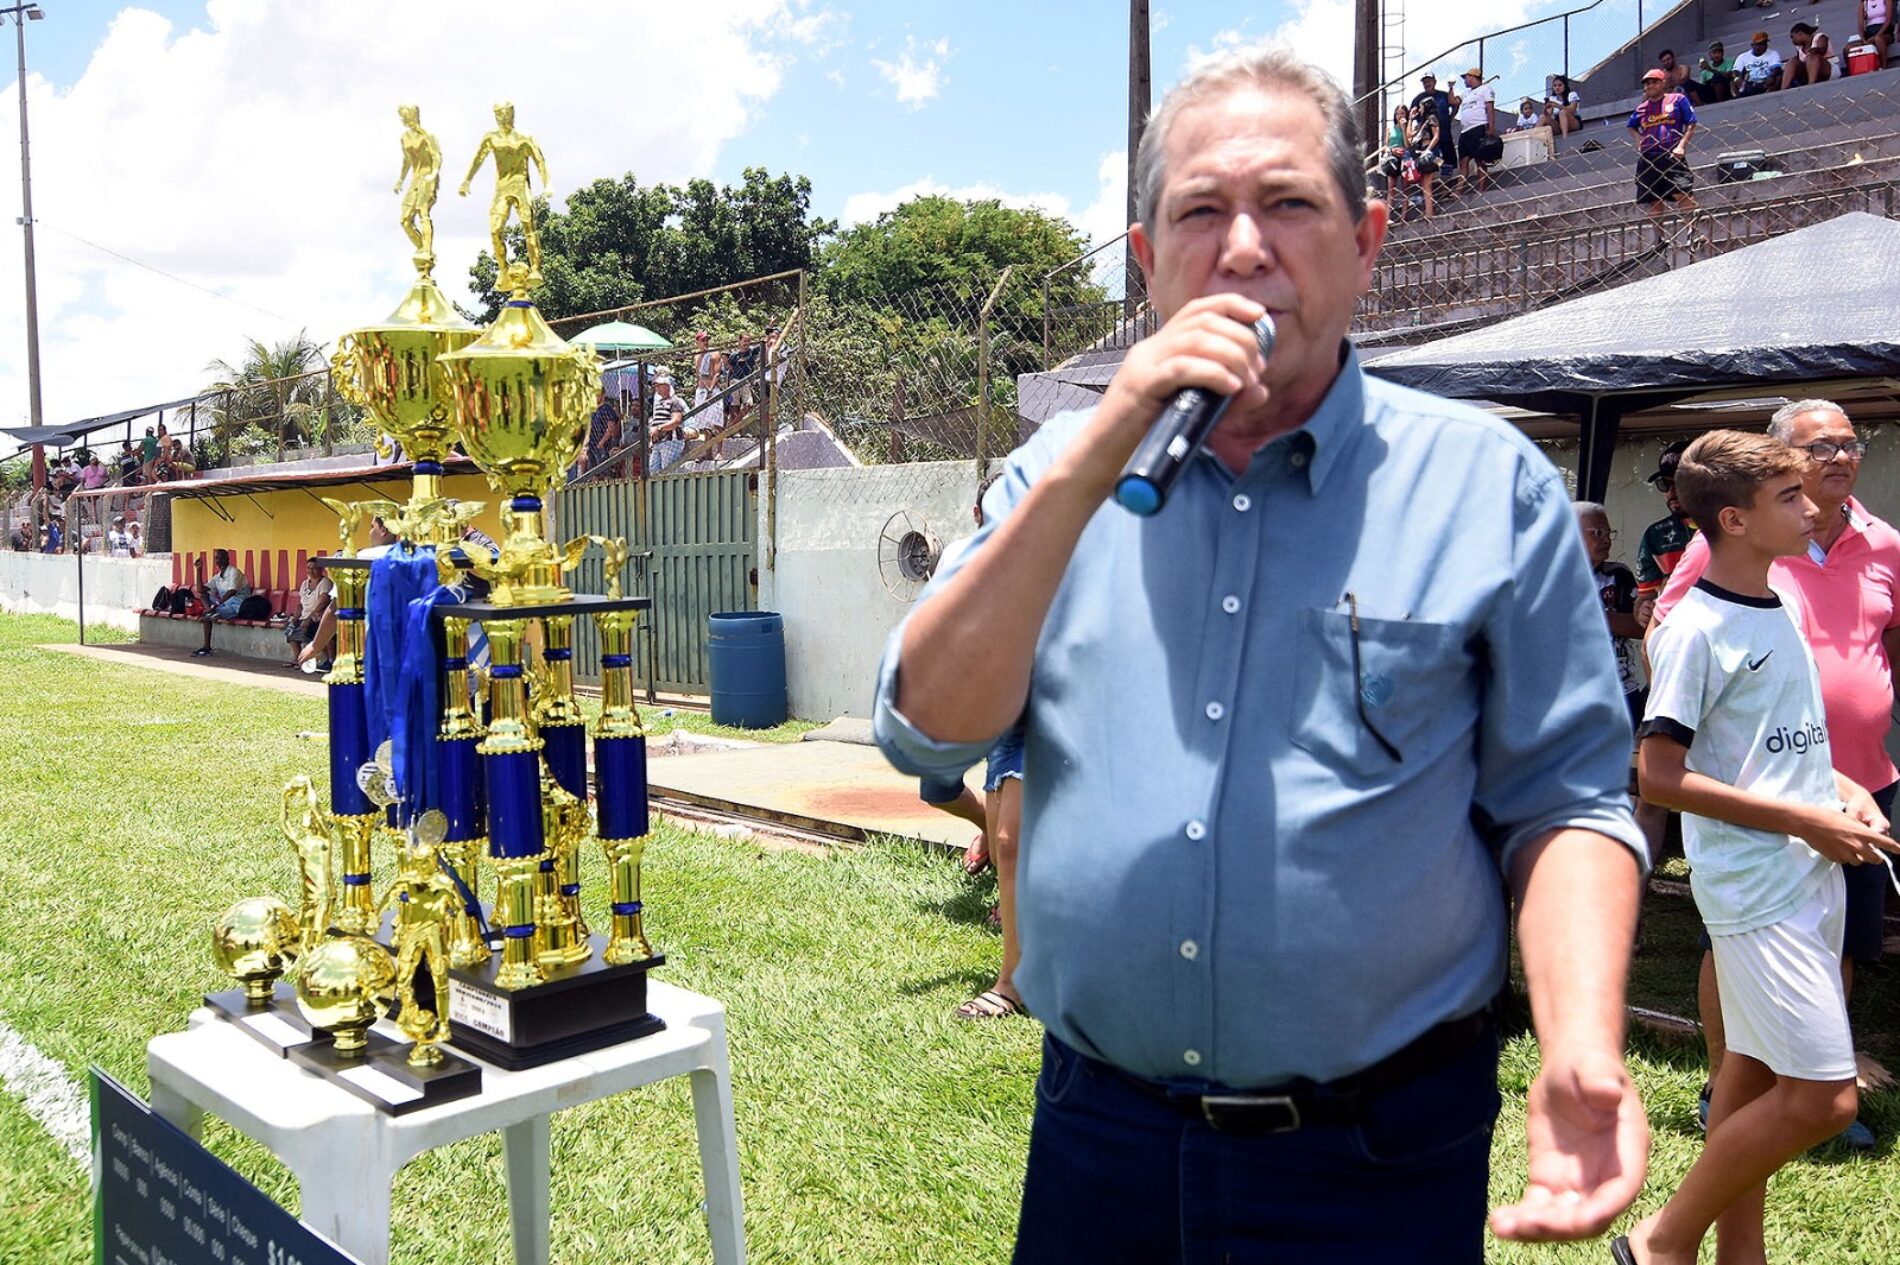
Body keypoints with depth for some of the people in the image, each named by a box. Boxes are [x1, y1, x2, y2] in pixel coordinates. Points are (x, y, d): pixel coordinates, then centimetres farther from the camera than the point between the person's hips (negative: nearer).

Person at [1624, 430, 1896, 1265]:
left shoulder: (1783, 608, 11)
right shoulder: (1695, 629, -16)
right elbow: (1658, 775, -18)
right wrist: (1804, 820, -17)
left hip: (1812, 880, 9)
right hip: (1755, 889, -9)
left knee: (1759, 1072, 15)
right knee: (1822, 1096, -8)